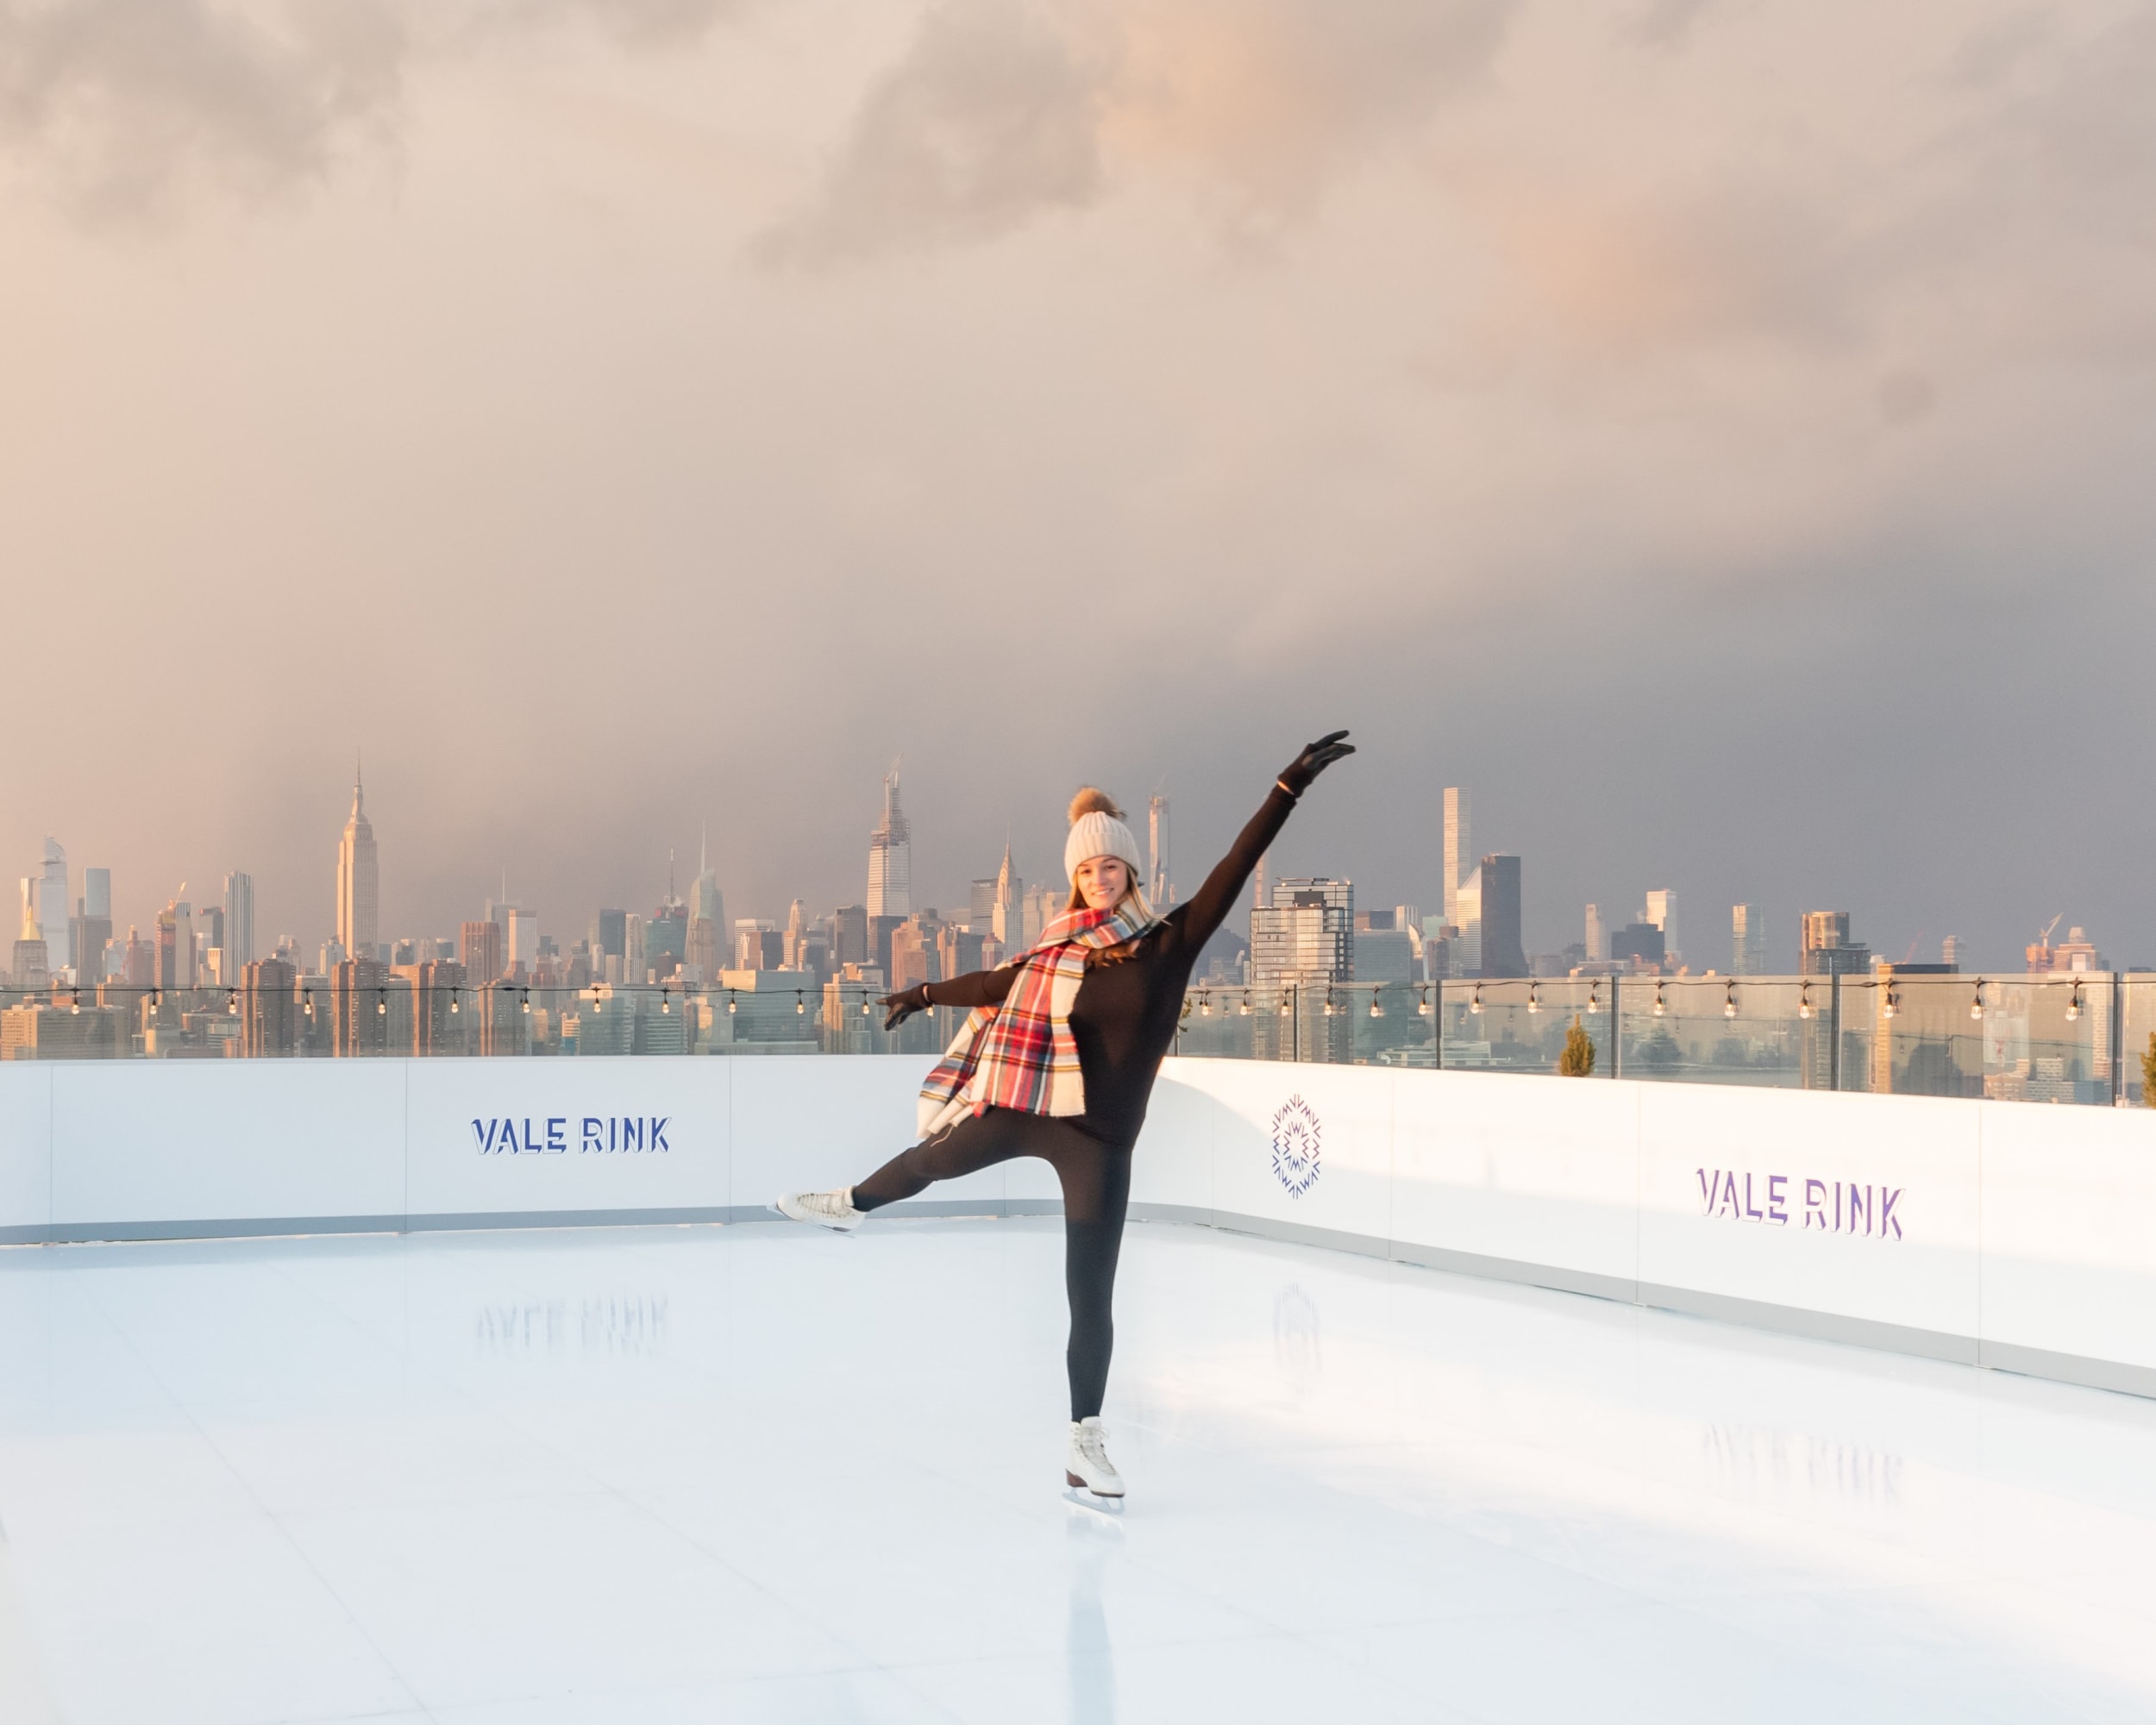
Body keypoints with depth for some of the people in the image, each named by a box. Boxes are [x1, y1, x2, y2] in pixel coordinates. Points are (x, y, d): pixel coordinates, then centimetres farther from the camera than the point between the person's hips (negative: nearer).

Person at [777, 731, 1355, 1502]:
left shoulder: (1170, 944, -5)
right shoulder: (1062, 948, 1)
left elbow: (1235, 868, -13)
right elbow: (1001, 983, 18)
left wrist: (1289, 788, -21)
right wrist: (927, 994, 31)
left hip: (1098, 1142, -2)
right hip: (1020, 1110, 3)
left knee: (1092, 1296, 0)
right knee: (934, 1158, 26)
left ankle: (1086, 1440, 11)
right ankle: (853, 1204, 60)